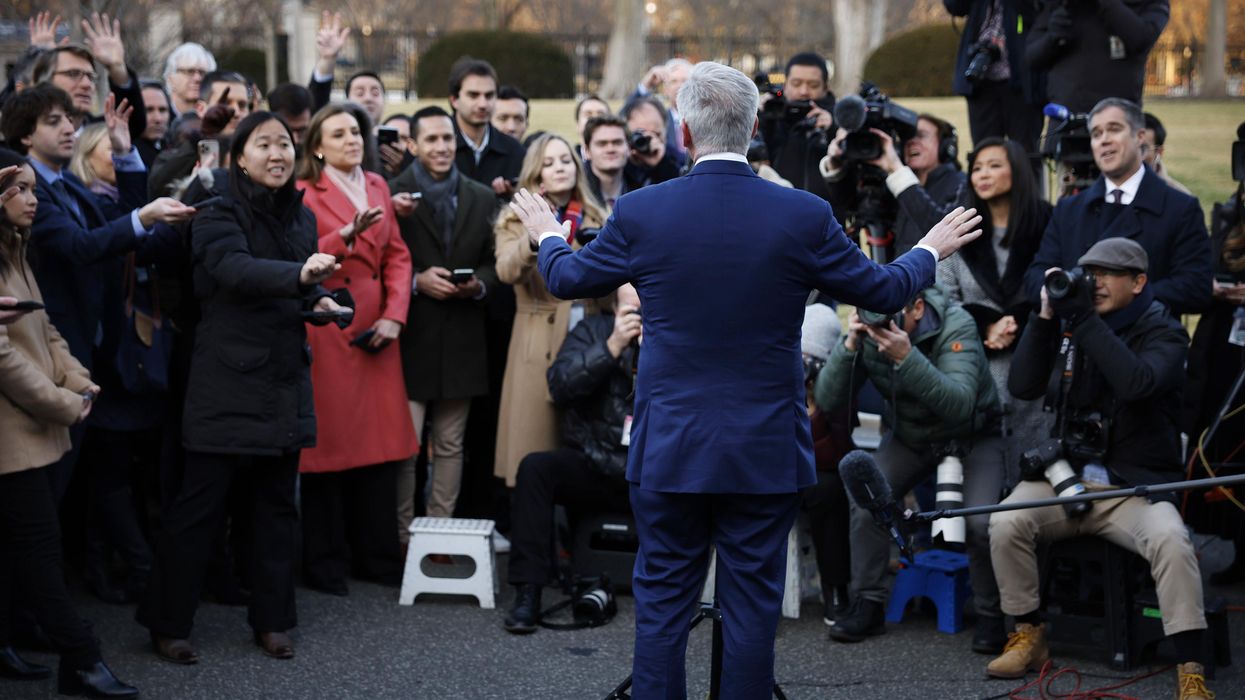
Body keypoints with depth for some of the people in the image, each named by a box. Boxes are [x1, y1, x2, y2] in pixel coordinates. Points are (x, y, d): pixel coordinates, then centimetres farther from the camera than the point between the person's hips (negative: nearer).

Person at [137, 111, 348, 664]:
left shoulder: (302, 219, 12)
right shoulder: (219, 218, -9)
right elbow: (236, 269, -29)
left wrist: (320, 301, 0)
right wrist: (300, 273, -46)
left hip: (285, 384, 6)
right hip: (228, 383, -6)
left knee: (277, 503, 11)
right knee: (198, 504, -2)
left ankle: (271, 620, 21)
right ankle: (167, 624, 6)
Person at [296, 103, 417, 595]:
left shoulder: (377, 187, 15)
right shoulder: (304, 193, -2)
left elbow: (397, 255, 12)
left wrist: (394, 315, -1)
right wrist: (347, 233, -26)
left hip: (377, 333, 5)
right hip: (327, 332, -5)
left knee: (381, 445, 5)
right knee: (330, 443, -2)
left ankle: (376, 556, 15)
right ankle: (325, 564, 7)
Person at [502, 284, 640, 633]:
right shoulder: (593, 330, 7)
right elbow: (560, 386, -8)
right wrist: (611, 348, -17)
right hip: (591, 466, 1)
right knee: (535, 467, -26)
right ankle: (527, 594, -25)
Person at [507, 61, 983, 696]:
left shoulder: (640, 212, -7)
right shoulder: (803, 216, -8)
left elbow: (567, 280, 9)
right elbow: (881, 291, 5)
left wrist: (547, 238, 32)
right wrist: (929, 251, 26)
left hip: (669, 452, 0)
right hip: (766, 453, 0)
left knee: (661, 605, 9)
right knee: (752, 608, 7)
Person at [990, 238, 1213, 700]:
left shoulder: (1162, 333, 0)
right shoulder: (1069, 324, 11)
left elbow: (1136, 383, -23)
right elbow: (1023, 386, 0)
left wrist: (1084, 319, -22)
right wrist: (1046, 316, -10)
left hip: (1135, 487, -3)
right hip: (1064, 477, 3)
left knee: (1171, 540, -32)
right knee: (1006, 523, -24)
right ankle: (1028, 637, -5)